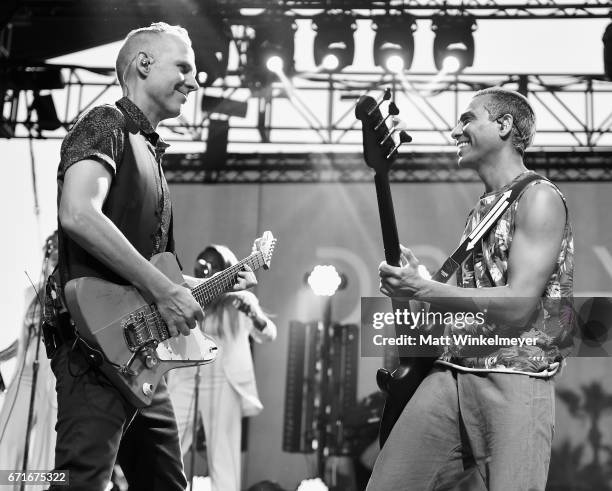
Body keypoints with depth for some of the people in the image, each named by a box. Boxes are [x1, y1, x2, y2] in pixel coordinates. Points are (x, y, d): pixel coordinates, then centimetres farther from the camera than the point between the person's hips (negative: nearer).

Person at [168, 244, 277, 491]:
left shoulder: (239, 300, 6)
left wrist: (255, 315, -27)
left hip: (224, 385, -2)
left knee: (223, 460, -3)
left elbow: (268, 335, -6)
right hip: (184, 383, 3)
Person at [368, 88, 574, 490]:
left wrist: (420, 288, -15)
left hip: (514, 382, -7)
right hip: (451, 372, 7)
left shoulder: (539, 199, -6)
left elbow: (517, 305, -16)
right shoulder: (482, 207, 19)